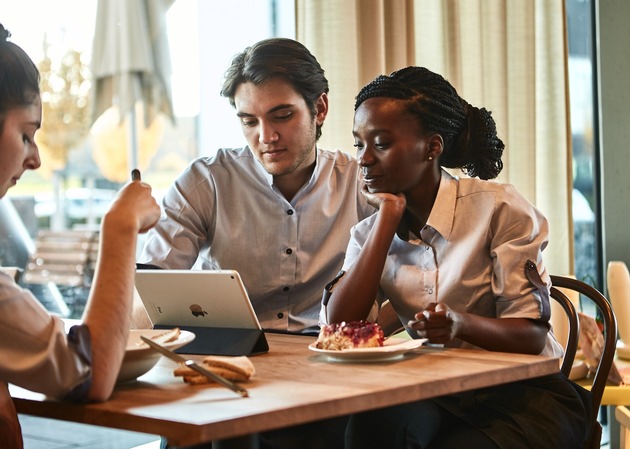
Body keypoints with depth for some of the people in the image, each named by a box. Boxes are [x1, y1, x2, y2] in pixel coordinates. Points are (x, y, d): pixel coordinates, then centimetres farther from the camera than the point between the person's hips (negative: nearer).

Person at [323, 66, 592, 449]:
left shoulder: (499, 209, -9)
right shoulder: (370, 233, 6)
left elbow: (531, 336, -10)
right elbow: (338, 328, -11)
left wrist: (461, 324, -32)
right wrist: (388, 216, -9)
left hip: (524, 393, -3)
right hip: (436, 395, 3)